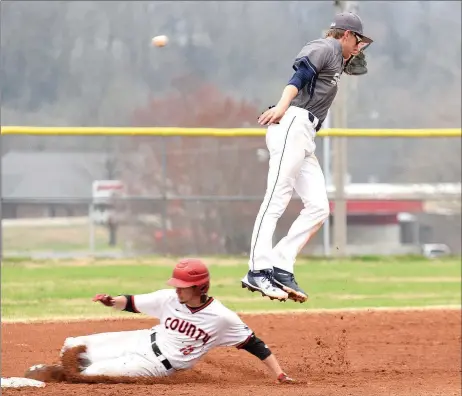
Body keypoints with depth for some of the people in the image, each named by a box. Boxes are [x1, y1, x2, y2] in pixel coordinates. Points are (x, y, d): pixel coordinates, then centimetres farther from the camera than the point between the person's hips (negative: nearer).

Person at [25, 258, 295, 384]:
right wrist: (113, 301, -20)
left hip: (160, 365, -5)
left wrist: (279, 374, -24)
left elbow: (253, 344, -18)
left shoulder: (222, 318, -22)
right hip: (144, 341, 5)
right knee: (73, 347, -1)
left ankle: (62, 374, 10)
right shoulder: (170, 298, -9)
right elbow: (132, 303, 2)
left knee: (98, 371, -20)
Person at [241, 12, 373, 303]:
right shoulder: (326, 48, 2)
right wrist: (283, 105, -35)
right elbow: (300, 74, -18)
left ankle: (281, 268, -3)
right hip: (292, 124, -10)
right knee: (277, 199, -19)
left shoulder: (338, 59, 30)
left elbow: (359, 68, 51)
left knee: (318, 208, 2)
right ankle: (258, 271, -28)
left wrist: (357, 50, 30)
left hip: (305, 139, 10)